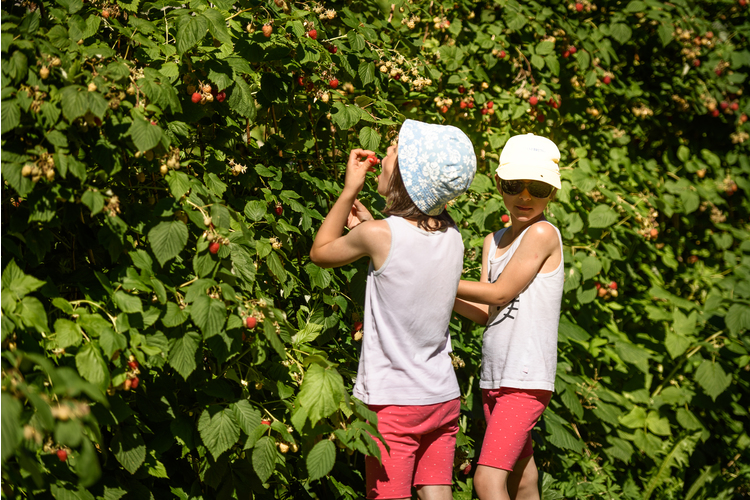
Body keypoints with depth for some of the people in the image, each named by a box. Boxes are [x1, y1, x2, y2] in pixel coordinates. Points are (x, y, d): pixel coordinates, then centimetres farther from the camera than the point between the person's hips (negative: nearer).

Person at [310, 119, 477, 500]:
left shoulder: (378, 235, -17)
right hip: (443, 397, 6)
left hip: (392, 401, -6)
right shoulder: (451, 234, 0)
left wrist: (349, 189, 6)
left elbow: (320, 251, 3)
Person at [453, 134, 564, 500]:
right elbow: (487, 314, 9)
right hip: (494, 379, 8)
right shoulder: (494, 242, 16)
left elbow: (499, 293, -9)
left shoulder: (543, 234, -8)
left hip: (526, 380, -8)